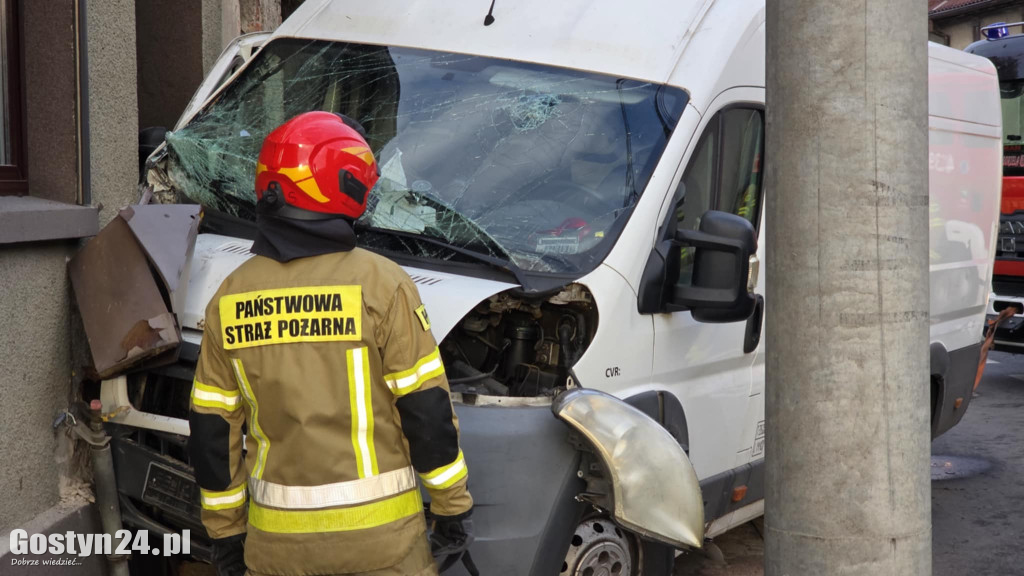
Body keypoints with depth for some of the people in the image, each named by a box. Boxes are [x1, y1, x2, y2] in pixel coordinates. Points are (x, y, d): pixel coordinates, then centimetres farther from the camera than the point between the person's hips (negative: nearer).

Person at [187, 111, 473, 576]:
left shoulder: (230, 297, 1)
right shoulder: (378, 283, -12)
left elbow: (212, 428, 6)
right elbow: (426, 408, -10)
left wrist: (224, 530, 15)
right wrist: (452, 506, 1)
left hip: (276, 538, 4)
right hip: (379, 533, -3)